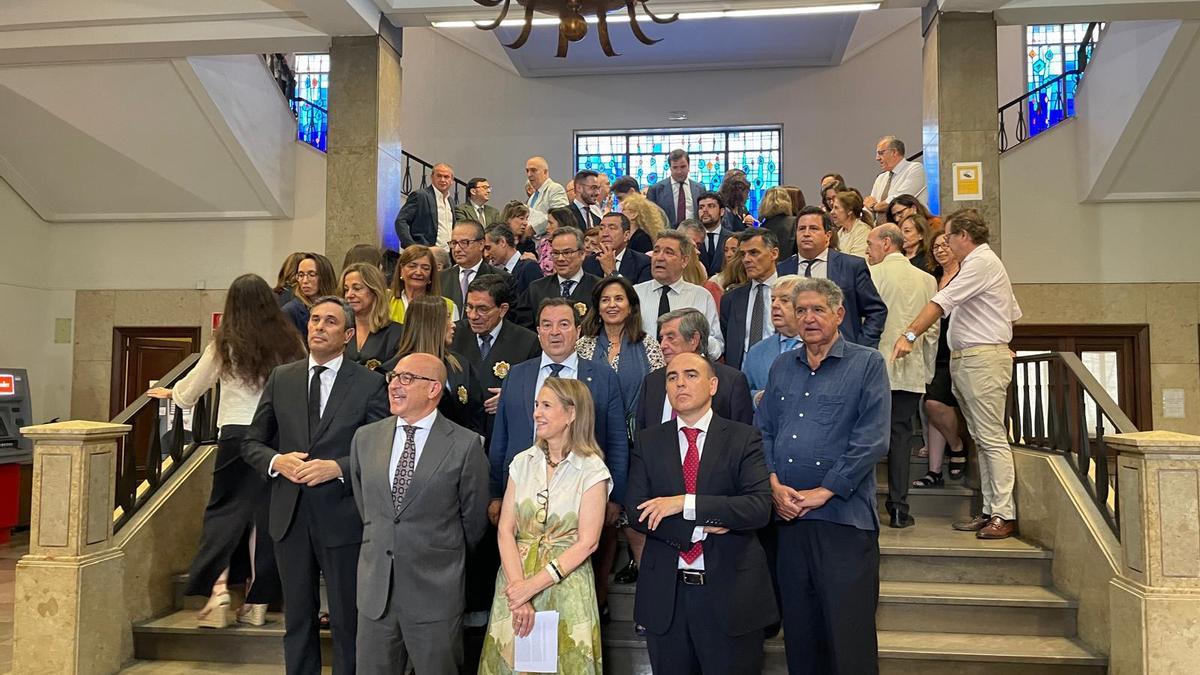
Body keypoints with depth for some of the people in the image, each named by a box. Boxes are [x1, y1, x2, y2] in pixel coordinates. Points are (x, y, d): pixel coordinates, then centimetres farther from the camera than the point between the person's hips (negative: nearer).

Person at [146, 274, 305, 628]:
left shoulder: (225, 344, 0)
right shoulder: (289, 343, 1)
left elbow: (193, 386, 13)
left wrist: (170, 393, 33)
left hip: (237, 435, -1)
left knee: (224, 511, 9)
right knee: (264, 513, 8)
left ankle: (218, 592, -3)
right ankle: (257, 603, 14)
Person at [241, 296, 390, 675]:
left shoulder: (370, 384, -4)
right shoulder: (280, 379, 7)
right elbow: (251, 443, 10)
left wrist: (337, 468, -20)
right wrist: (276, 461, -10)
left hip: (342, 518, -3)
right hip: (291, 516, 4)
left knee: (347, 622, 8)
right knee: (297, 619, 17)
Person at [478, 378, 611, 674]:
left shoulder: (593, 470, -8)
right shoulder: (522, 462, 3)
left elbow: (587, 542, -12)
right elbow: (505, 530, -2)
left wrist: (533, 585, -17)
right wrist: (518, 587, -14)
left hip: (565, 584, -3)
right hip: (516, 577, 4)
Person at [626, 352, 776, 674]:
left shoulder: (744, 438, -3)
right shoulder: (648, 441, 5)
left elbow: (760, 508, -14)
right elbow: (635, 511, -4)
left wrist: (686, 503, -22)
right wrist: (700, 527, -16)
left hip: (730, 591, -2)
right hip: (665, 593, 2)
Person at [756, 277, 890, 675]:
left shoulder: (868, 364, -1)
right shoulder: (781, 366, 14)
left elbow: (872, 441, -9)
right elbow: (762, 430, 12)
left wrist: (825, 491, -12)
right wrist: (773, 483, -4)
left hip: (844, 513, -4)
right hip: (787, 512, 5)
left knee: (848, 629, 0)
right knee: (799, 627, 13)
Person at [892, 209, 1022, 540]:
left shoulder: (981, 262, -9)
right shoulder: (983, 262, 22)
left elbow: (942, 302, -19)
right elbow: (1014, 312, 24)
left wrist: (909, 335, -24)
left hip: (982, 358, -10)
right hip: (965, 360, 10)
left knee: (992, 438, -9)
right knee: (981, 438, 10)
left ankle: (1004, 514, -6)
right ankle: (990, 510, 14)